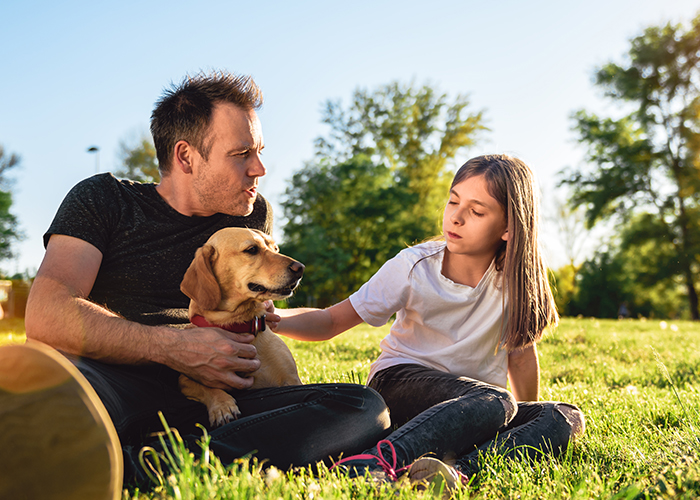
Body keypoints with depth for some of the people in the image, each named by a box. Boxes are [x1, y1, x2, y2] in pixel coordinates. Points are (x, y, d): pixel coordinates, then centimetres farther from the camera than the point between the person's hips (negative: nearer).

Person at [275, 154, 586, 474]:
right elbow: (331, 321, -12)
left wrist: (529, 421, 6)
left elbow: (521, 354, 4)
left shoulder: (516, 277, -8)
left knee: (566, 418, -22)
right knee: (495, 401, -34)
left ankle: (461, 466, -42)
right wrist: (270, 317, -29)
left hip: (475, 394, 4)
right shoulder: (414, 267, -13)